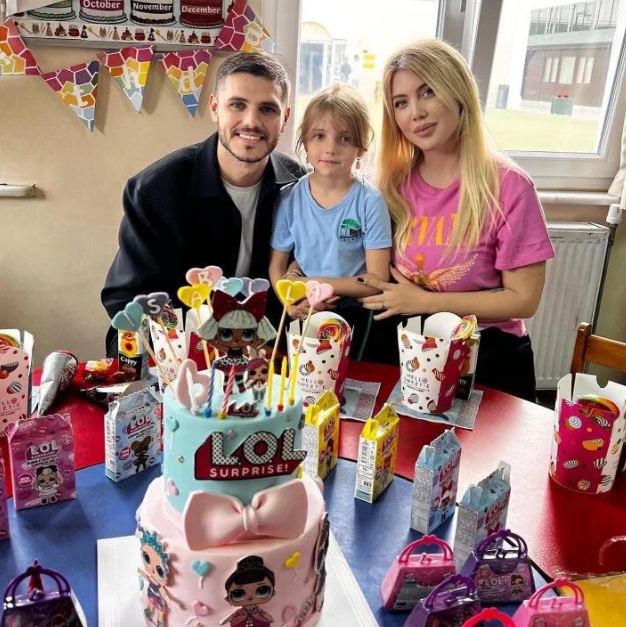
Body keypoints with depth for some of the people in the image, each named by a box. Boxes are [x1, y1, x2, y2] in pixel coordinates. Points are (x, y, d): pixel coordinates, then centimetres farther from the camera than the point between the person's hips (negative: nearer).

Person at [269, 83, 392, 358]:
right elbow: (277, 266, 6)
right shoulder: (290, 199, -1)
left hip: (351, 313, -2)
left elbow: (377, 281, -8)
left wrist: (319, 283, -14)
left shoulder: (370, 202, -8)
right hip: (301, 314, 3)